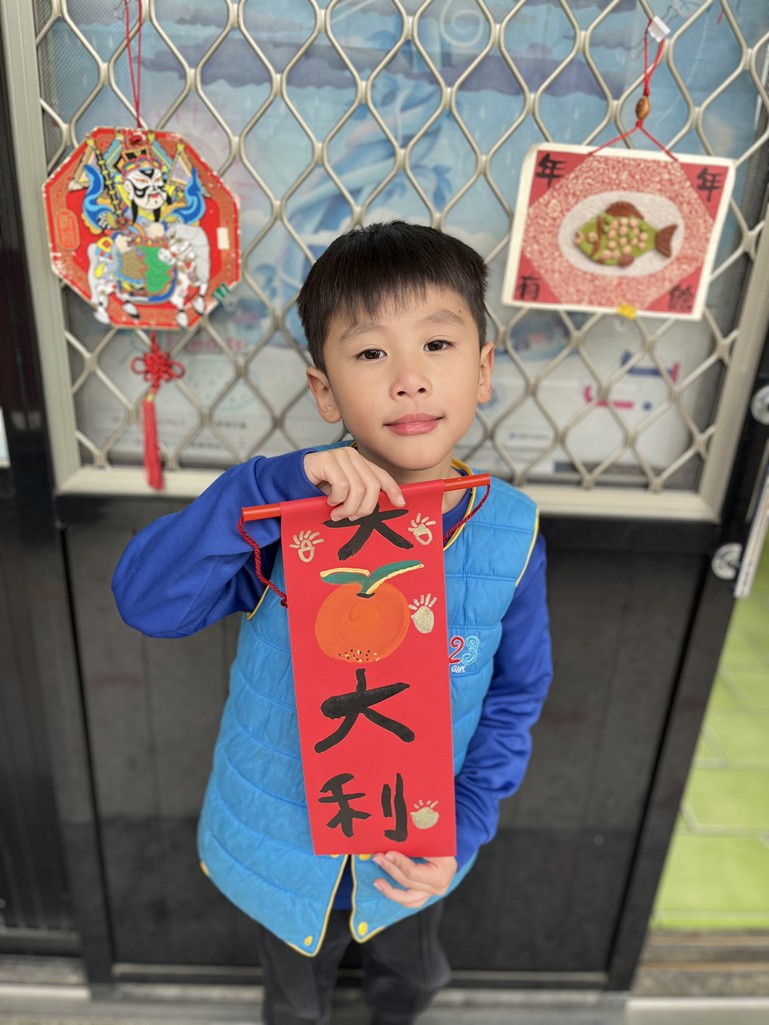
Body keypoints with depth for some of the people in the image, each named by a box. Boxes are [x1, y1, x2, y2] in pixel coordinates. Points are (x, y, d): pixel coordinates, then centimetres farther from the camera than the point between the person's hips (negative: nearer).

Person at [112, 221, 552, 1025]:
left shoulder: (510, 535, -21)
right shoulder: (291, 512, -25)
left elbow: (517, 691, -9)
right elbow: (145, 600, -33)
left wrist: (465, 827, -17)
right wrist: (268, 484, -44)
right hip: (285, 841, -1)